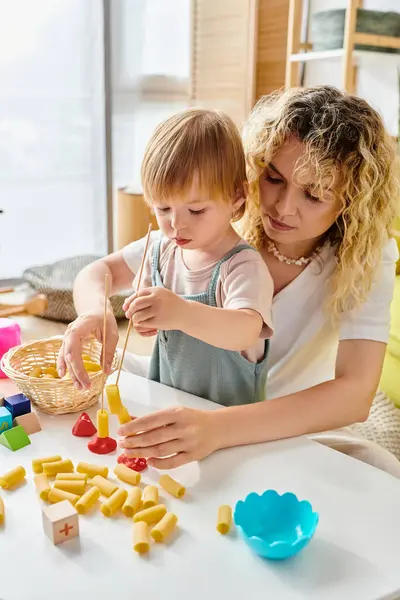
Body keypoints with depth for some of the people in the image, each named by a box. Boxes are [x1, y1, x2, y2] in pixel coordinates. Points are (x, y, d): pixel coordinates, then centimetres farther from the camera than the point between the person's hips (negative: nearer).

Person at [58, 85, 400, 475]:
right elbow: (99, 273, -8)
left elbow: (356, 393, -28)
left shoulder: (366, 257, -17)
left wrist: (218, 428, -42)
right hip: (194, 413, 1)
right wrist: (95, 312, -34)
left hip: (298, 429, 0)